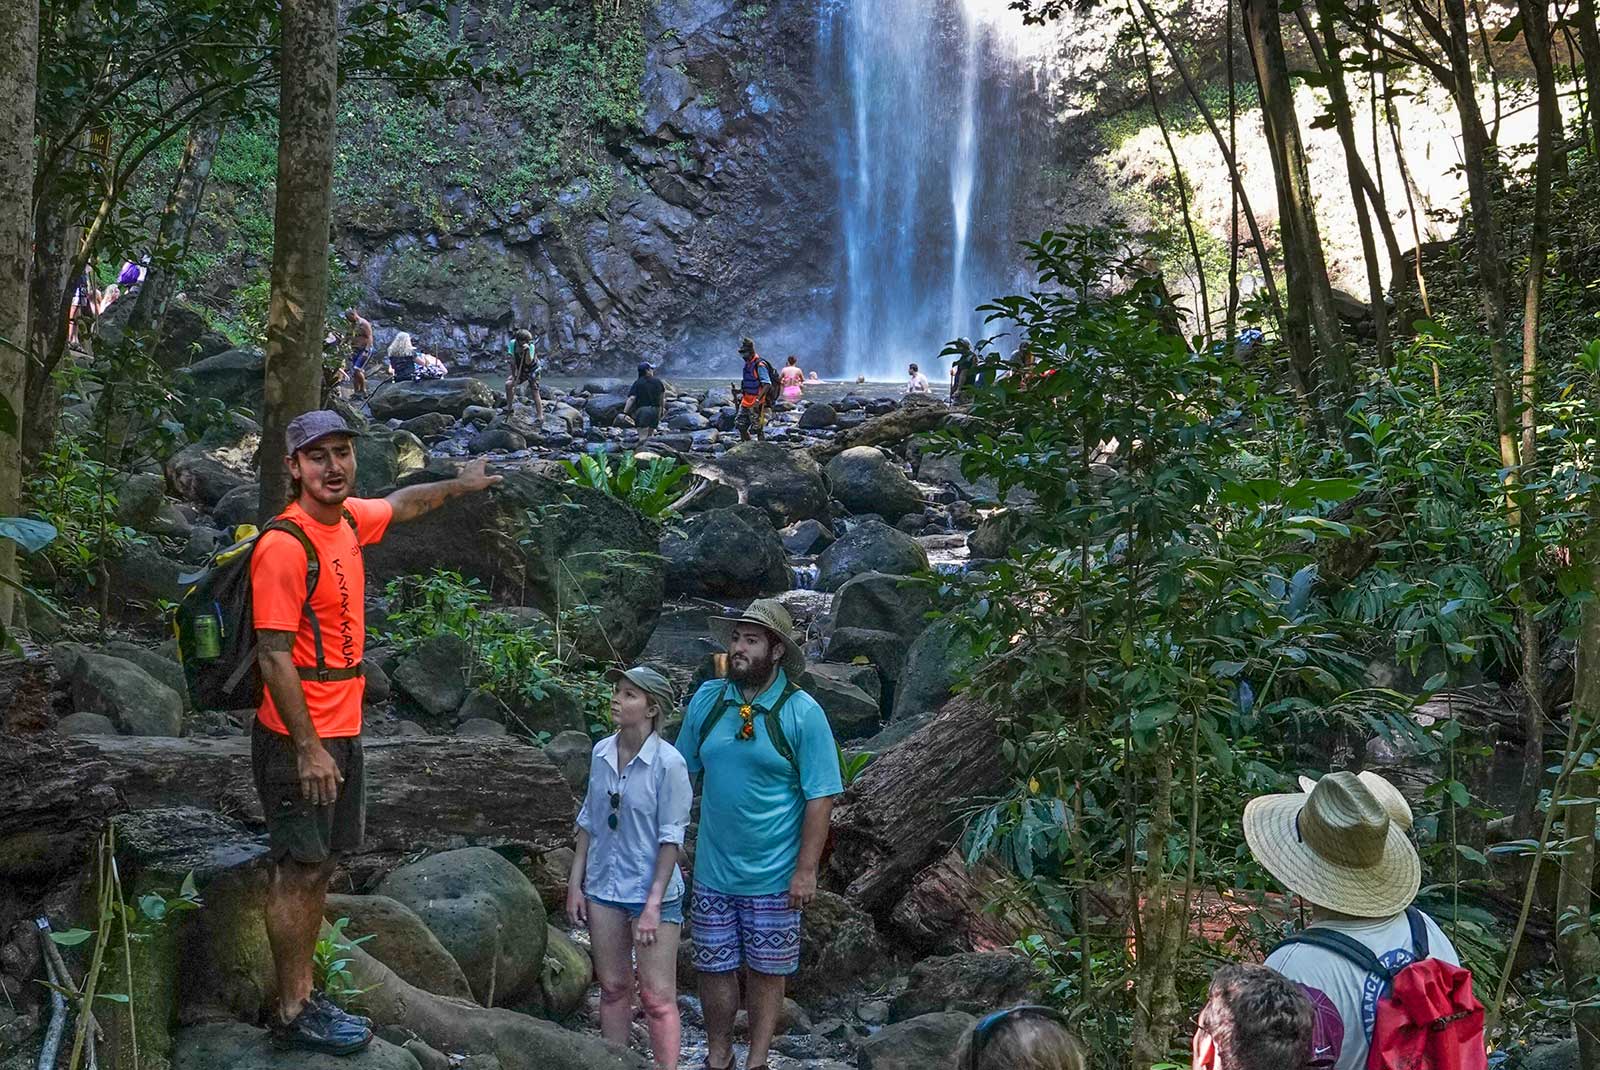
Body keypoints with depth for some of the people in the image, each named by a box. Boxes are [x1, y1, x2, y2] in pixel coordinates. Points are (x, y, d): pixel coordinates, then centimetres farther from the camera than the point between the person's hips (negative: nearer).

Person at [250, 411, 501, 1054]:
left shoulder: (348, 519, 6)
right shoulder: (285, 546, -19)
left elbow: (402, 504, 30)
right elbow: (274, 658, -20)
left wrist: (460, 485, 43)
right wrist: (308, 749, -21)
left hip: (341, 733, 9)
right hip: (300, 738, -9)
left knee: (319, 868, 14)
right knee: (299, 874, -1)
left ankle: (304, 995, 23)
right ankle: (293, 1015, 8)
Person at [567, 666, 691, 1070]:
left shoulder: (668, 763, -16)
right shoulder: (601, 753, 1)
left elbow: (671, 839, -14)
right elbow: (589, 821, 10)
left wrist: (653, 905, -16)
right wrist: (575, 884, 7)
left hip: (651, 892, -5)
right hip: (603, 889, 6)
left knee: (657, 997, -1)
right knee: (612, 989, 15)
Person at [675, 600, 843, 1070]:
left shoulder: (802, 713, -12)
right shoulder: (706, 699, -1)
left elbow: (820, 797, -11)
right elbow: (682, 771, 10)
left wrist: (806, 870, -13)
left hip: (773, 875, -3)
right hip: (712, 871, 3)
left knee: (766, 971, 10)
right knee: (713, 967, 11)